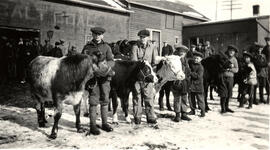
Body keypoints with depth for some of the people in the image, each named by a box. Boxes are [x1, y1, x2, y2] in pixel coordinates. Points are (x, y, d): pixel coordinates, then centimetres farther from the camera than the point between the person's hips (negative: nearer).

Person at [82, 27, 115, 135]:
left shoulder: (106, 47, 10)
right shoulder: (87, 47, 9)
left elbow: (112, 61, 1)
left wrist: (106, 64, -21)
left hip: (105, 76, 2)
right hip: (93, 76, -1)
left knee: (104, 100, 7)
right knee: (93, 101, -4)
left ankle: (105, 123, 19)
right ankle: (93, 125, 3)